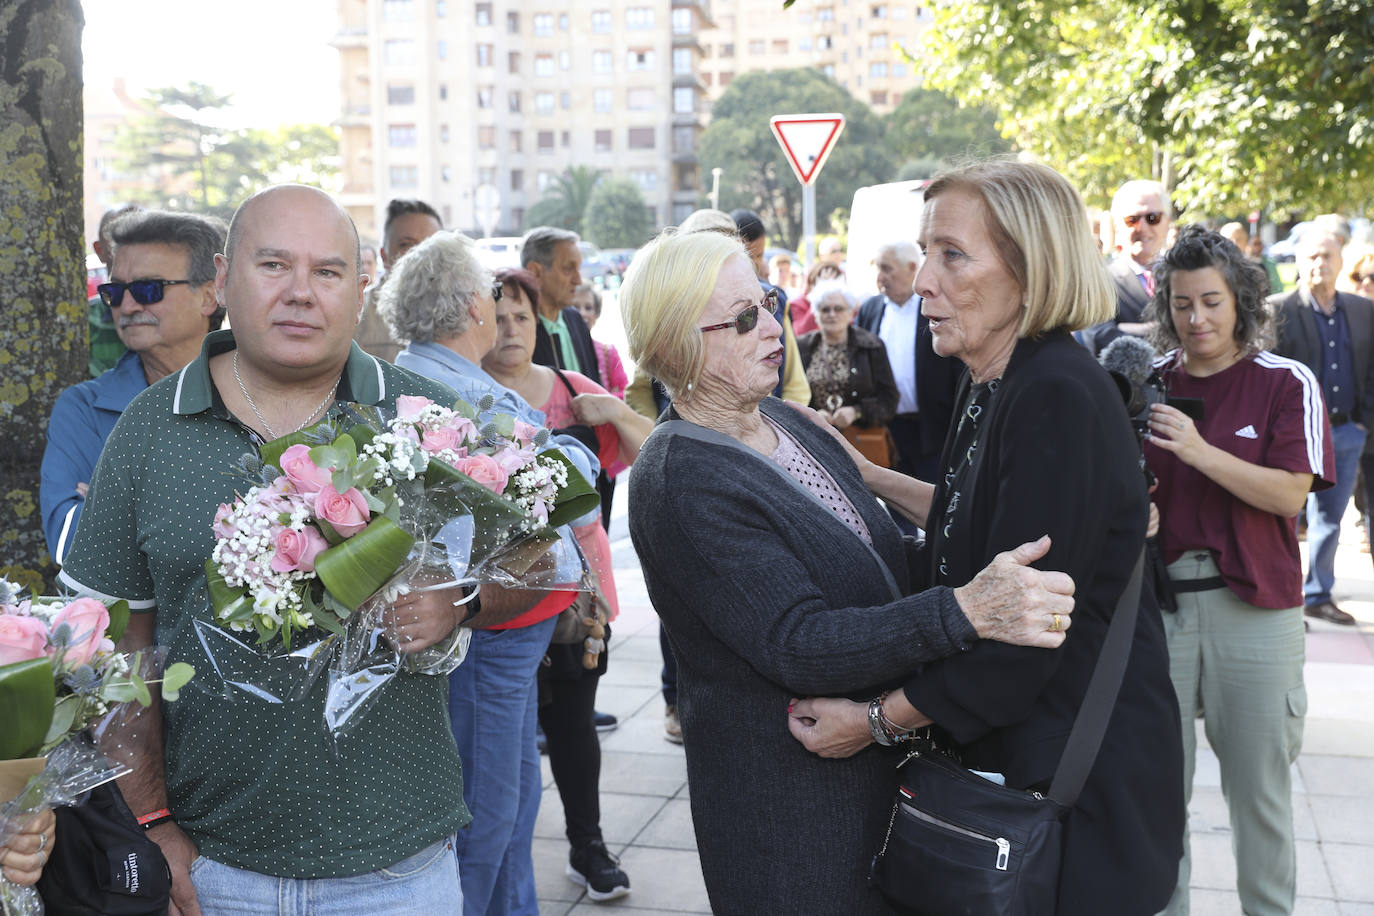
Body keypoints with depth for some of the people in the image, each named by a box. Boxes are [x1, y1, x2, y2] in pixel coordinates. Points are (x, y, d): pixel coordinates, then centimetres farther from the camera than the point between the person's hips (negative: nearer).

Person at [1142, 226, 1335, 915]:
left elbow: (1290, 494, -11)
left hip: (1255, 604, -2)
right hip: (1161, 598, 2)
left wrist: (1200, 451, -22)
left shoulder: (1287, 383, -2)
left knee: (1258, 783, 7)